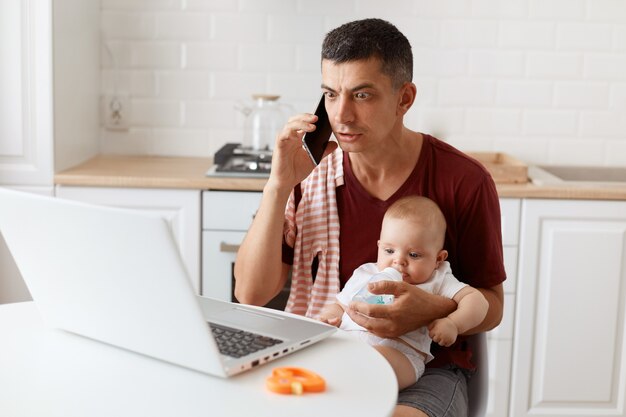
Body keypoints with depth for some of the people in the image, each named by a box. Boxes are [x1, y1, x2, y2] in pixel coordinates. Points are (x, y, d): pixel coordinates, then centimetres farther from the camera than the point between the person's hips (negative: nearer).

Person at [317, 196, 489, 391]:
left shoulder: (436, 282, 17)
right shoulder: (364, 274, 27)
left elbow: (477, 300, 9)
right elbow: (341, 304, 33)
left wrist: (453, 324, -11)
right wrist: (331, 313, 7)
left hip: (398, 352, -4)